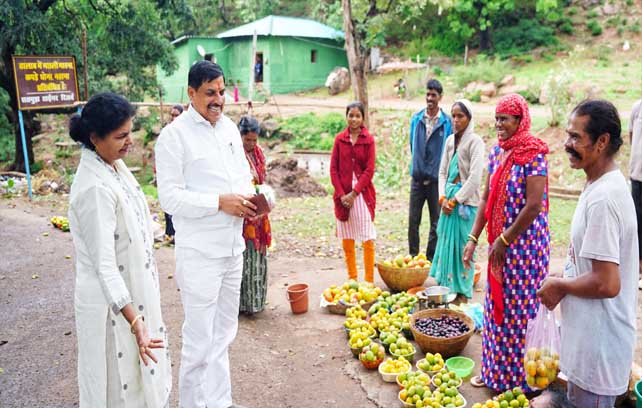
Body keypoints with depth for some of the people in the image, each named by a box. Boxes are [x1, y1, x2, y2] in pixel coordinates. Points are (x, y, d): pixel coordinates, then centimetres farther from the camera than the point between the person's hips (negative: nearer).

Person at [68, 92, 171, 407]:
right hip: (114, 302, -9)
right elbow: (104, 264, -30)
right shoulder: (95, 188, -27)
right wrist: (135, 320, -34)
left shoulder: (116, 166, 1)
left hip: (135, 290, 9)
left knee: (142, 372, 25)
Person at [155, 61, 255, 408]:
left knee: (223, 334, 19)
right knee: (199, 340, 2)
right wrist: (220, 202, -22)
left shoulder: (230, 128, 9)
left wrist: (250, 197, -3)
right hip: (200, 252, -7)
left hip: (233, 247, 7)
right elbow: (170, 197, -15)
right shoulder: (174, 135, -11)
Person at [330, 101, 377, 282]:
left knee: (368, 239, -2)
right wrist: (341, 194, -7)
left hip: (362, 193, -2)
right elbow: (333, 168, 3)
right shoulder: (339, 139, 5)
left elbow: (369, 170, -6)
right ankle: (352, 279, 21)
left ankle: (369, 280, 8)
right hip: (343, 194, 2)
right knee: (347, 239, 8)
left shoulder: (368, 139, -1)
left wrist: (354, 193, -12)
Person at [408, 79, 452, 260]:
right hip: (417, 178, 2)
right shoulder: (416, 119, 4)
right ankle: (413, 256, 17)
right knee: (413, 220, 5)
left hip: (437, 179, -2)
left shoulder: (447, 122, -4)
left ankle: (431, 258, 19)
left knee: (436, 223, 7)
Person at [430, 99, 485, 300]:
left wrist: (455, 200, -13)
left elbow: (475, 178, -16)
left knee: (462, 247, 0)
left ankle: (462, 293, 13)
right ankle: (445, 288, 24)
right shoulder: (450, 140, 11)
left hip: (465, 203, -6)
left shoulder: (475, 141, -10)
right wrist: (443, 198, -2)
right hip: (449, 201, 6)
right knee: (446, 244, 11)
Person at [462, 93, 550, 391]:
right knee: (497, 306, 16)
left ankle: (520, 378, 25)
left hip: (525, 242, -7)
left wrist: (504, 241, -16)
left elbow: (534, 205, -20)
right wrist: (473, 238, 4)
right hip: (499, 242, 7)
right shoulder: (496, 152, 6)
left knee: (521, 309, 6)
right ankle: (496, 369, 33)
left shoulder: (533, 154, -15)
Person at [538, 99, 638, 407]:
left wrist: (560, 285, -12)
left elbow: (606, 284, -28)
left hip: (598, 345, -10)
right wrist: (566, 283, 6)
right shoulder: (608, 185, 6)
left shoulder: (602, 199, -26)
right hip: (591, 336, 10)